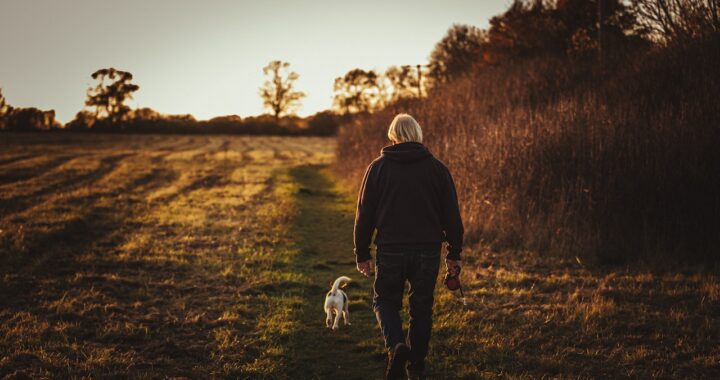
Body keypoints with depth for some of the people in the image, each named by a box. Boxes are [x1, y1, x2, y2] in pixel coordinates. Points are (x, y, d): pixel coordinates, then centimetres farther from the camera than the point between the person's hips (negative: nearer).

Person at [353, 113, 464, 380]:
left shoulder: (378, 168, 0)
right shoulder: (437, 169, 2)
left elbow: (364, 213, 1)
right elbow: (451, 215, 4)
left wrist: (362, 254, 8)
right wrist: (454, 254, 11)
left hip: (390, 250, -1)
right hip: (428, 251, 1)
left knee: (385, 301, 14)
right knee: (421, 307, 13)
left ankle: (396, 345, -12)